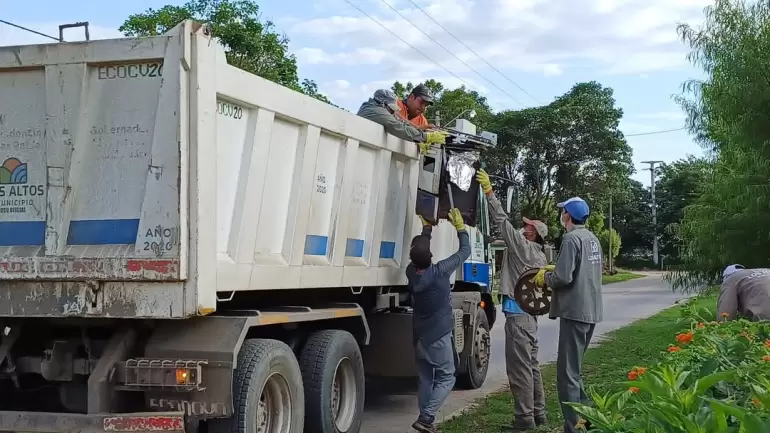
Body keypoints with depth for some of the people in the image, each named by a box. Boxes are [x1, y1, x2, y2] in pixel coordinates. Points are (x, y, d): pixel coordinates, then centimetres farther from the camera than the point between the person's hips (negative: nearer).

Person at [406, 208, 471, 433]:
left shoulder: (411, 271, -3)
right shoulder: (439, 271, -18)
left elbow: (418, 250, 17)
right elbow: (464, 252, -6)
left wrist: (426, 228, 26)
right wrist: (460, 226, 5)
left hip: (419, 334, 6)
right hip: (438, 334, -6)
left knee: (426, 379, 14)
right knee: (446, 378, 1)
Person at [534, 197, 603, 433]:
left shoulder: (571, 239, -15)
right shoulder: (593, 239, 14)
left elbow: (563, 277, -21)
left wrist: (545, 277, -2)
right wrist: (554, 269, 18)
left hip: (575, 311, -9)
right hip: (591, 310, 9)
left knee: (567, 373, -4)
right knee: (574, 369, 20)